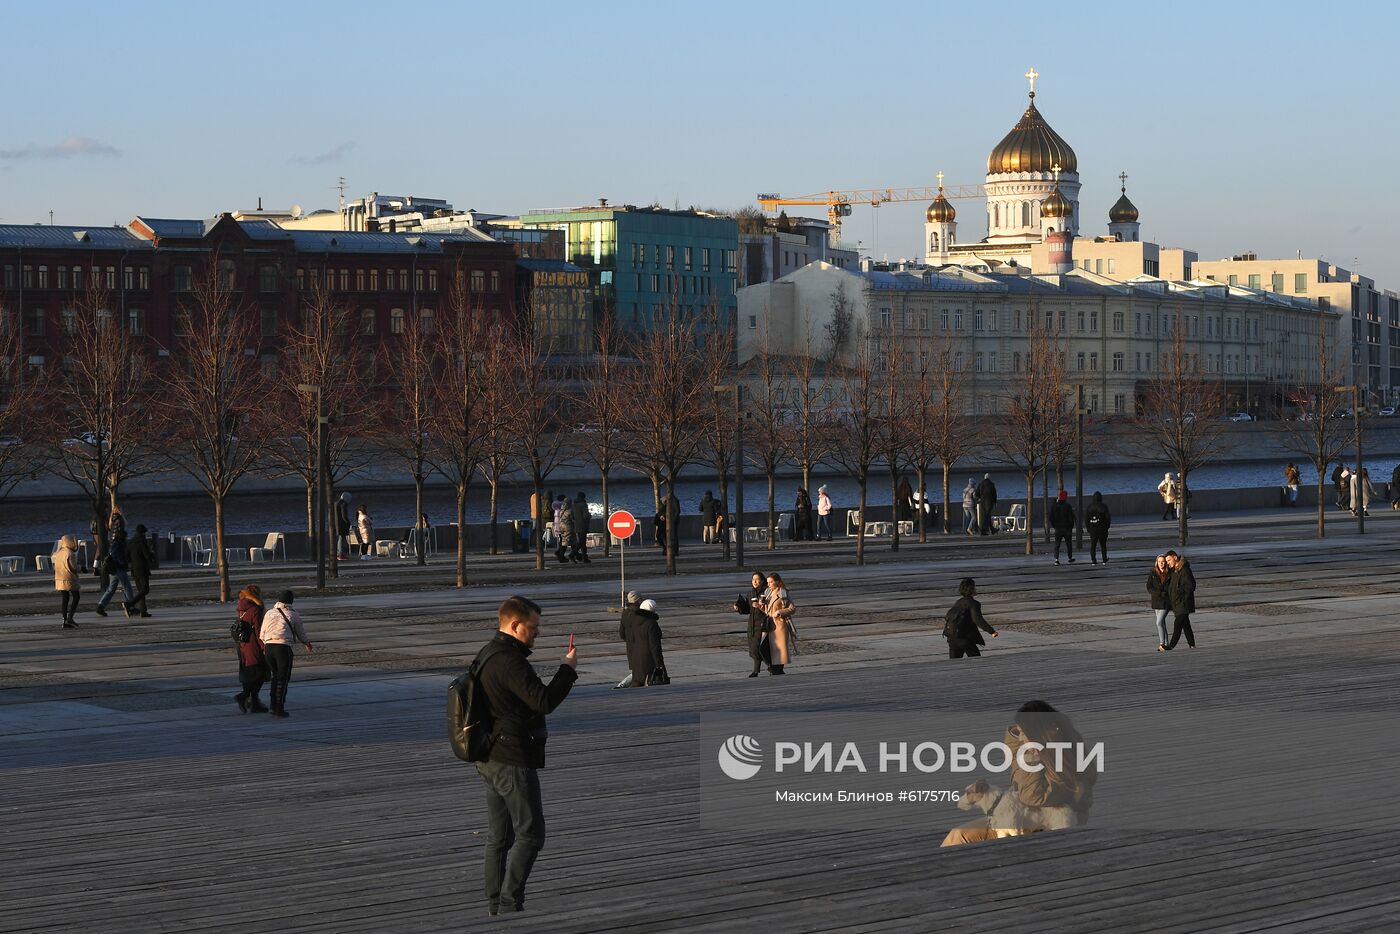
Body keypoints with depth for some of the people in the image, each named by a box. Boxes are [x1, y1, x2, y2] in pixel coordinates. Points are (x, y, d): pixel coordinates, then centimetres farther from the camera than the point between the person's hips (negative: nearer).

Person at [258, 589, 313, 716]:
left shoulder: (269, 613, 11)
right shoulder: (293, 615, 2)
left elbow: (262, 633, 14)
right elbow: (300, 633, 13)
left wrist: (263, 645, 33)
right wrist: (306, 643, 33)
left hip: (269, 647, 4)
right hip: (284, 647, -4)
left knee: (276, 676, 19)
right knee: (283, 678, 2)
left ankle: (273, 705, 16)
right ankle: (279, 709, -2)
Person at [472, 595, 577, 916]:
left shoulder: (486, 655, 14)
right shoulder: (509, 661, -19)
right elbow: (544, 701, -23)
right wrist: (568, 667, -13)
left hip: (490, 758, 10)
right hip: (513, 760, -10)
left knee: (498, 837, 12)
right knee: (530, 834, -4)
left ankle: (494, 907, 14)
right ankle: (510, 903, -7)